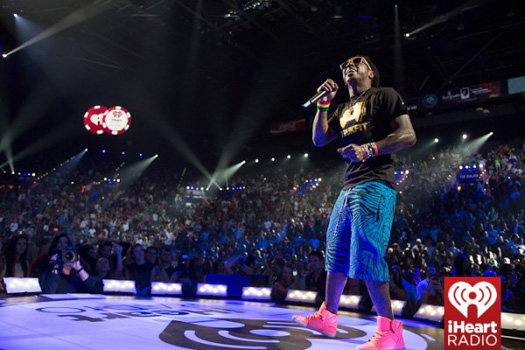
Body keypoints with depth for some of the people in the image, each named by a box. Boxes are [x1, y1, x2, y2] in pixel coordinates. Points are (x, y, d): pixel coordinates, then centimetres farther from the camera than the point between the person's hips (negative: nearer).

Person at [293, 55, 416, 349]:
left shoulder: (384, 96, 3)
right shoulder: (345, 109, 25)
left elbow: (408, 136, -8)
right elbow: (319, 139, 19)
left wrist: (369, 149, -19)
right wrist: (324, 104, 10)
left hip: (374, 185, -9)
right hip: (350, 187, 9)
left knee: (365, 255, -15)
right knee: (336, 253, 10)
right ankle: (327, 318, 20)